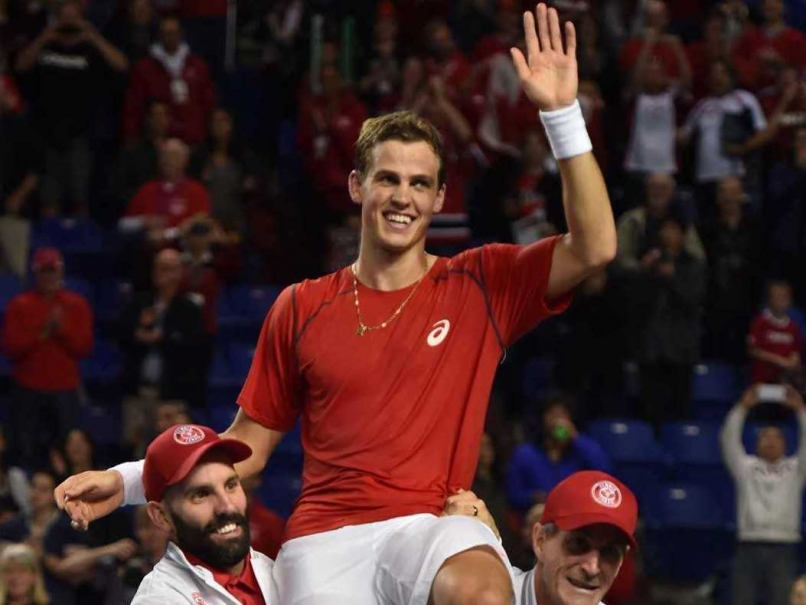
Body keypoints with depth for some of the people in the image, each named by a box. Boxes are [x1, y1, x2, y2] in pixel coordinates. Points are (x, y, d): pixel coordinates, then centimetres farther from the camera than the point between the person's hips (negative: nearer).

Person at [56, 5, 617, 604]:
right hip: (324, 540, 2)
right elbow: (249, 444, 19)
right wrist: (128, 482, 8)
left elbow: (593, 248, -4)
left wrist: (562, 112, -11)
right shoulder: (302, 308, 13)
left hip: (431, 528, -2)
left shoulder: (480, 285, 9)